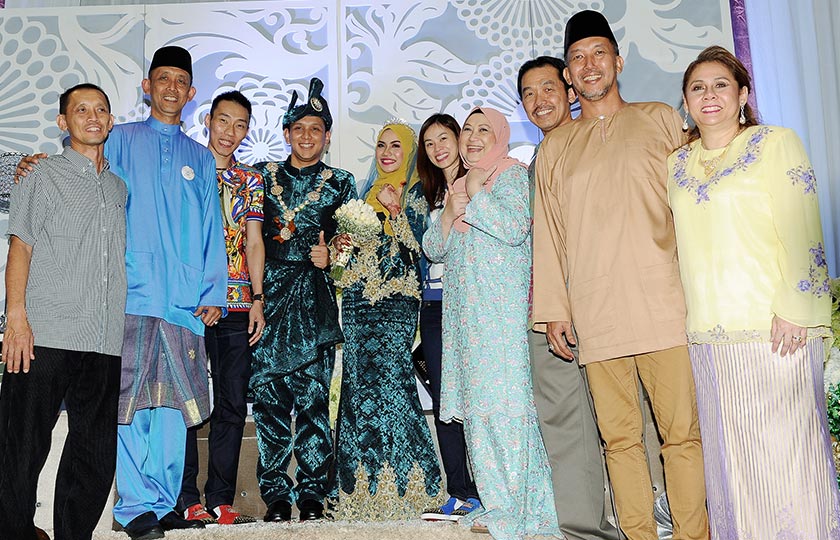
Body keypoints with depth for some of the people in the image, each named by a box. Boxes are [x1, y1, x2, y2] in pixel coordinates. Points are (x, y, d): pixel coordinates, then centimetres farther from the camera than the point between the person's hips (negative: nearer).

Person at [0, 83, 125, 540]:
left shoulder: (120, 188, 18)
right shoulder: (45, 175, 6)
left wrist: (124, 324, 15)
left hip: (105, 342, 4)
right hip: (45, 335, -4)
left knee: (96, 453, 7)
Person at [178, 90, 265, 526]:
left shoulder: (251, 180, 15)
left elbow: (254, 242, 12)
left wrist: (257, 300, 4)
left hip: (235, 305, 3)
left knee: (232, 405, 4)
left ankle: (220, 499, 13)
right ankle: (186, 499, 8)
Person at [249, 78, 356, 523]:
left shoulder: (340, 183, 11)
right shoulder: (263, 176, 13)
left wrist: (330, 256, -8)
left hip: (314, 300, -1)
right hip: (268, 294, 1)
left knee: (313, 396, -3)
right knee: (267, 396, -1)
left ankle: (312, 493, 7)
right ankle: (275, 494, 8)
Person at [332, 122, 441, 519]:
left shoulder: (416, 190, 4)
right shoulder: (370, 191, 22)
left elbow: (416, 244, -7)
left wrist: (393, 207, -14)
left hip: (395, 297, -6)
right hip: (358, 297, 6)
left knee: (389, 379, -12)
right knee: (358, 383, 2)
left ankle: (397, 484, -2)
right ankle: (363, 485, 11)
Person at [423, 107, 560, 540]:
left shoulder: (514, 174, 2)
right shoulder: (457, 185, 21)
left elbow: (515, 228, -15)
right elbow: (433, 248, 14)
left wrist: (475, 195, -8)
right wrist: (449, 212, -2)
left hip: (503, 310, -6)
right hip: (463, 313, 7)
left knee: (503, 402, -9)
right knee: (475, 405, 5)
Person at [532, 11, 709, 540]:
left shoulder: (661, 119, 13)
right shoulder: (554, 147, 16)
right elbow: (547, 233, 14)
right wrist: (554, 309, 8)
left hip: (663, 304, -1)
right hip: (595, 315, 2)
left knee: (682, 431, -3)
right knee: (620, 436, 3)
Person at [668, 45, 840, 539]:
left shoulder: (775, 143, 0)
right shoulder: (678, 164, 14)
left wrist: (793, 309, -16)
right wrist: (694, 314, 11)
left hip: (774, 327, -4)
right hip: (708, 332, 5)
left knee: (785, 444, 0)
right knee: (728, 450, 9)